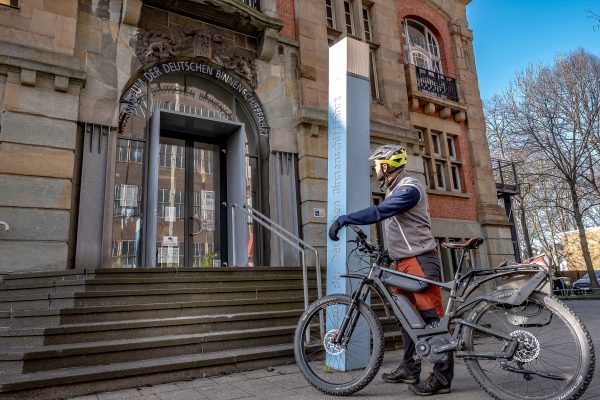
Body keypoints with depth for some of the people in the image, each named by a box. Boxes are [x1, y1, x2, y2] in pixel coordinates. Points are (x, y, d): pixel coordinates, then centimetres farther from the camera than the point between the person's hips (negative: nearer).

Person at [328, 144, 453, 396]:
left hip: (420, 260, -10)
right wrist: (387, 253, 20)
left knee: (432, 317, -4)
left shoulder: (409, 187, -15)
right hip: (402, 262, 10)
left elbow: (378, 212, -27)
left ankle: (442, 377, 5)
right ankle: (409, 369, 24)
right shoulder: (394, 190, 17)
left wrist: (344, 219, -27)